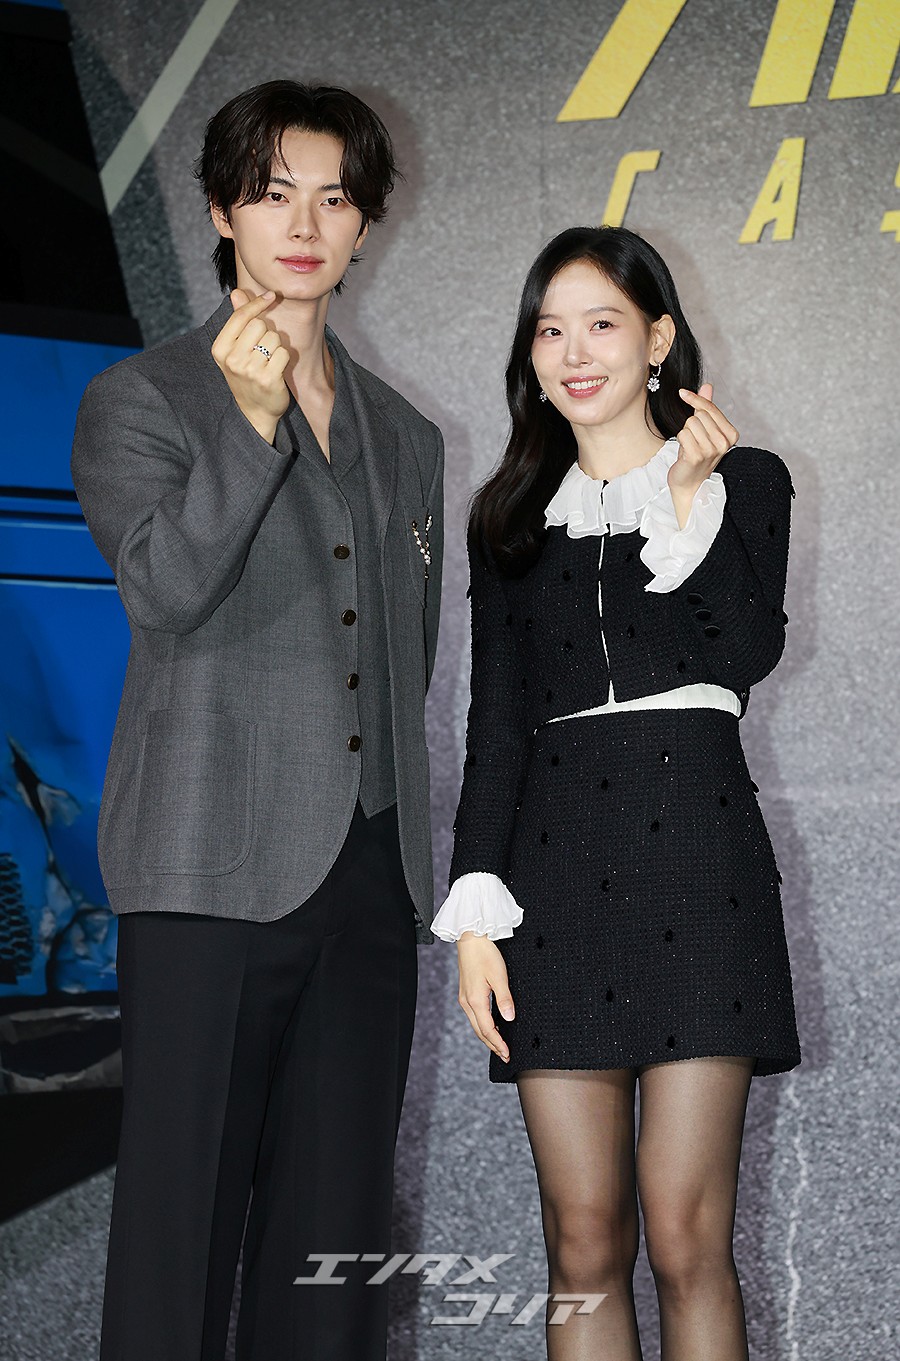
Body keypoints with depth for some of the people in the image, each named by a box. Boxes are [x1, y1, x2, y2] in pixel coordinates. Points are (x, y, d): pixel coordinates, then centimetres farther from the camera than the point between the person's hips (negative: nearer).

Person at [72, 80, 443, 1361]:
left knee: (337, 1214, 7)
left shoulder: (407, 437, 18)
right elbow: (165, 590, -14)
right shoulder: (137, 400, 4)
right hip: (219, 868, -4)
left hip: (371, 872, 5)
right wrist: (252, 419, -24)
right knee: (183, 1205, -3)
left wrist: (408, 846, 15)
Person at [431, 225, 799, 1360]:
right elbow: (495, 721, 12)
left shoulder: (743, 482, 10)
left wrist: (689, 497, -8)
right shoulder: (513, 514, 17)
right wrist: (476, 912, 3)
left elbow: (751, 651, -7)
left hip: (696, 851, -2)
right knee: (584, 1243, 1)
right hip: (555, 869, 3)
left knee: (686, 1237, -6)